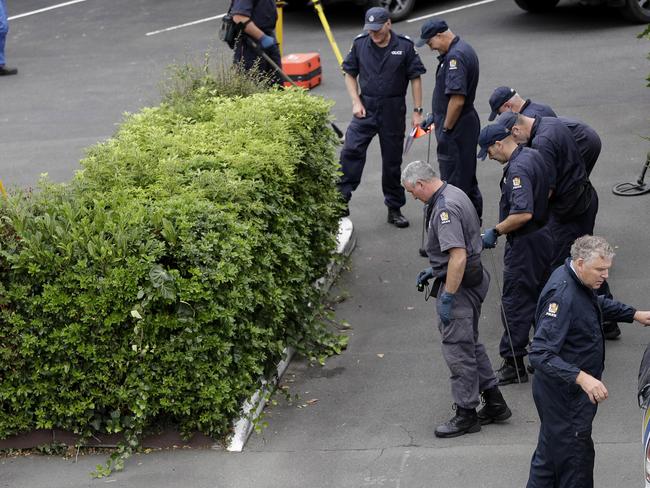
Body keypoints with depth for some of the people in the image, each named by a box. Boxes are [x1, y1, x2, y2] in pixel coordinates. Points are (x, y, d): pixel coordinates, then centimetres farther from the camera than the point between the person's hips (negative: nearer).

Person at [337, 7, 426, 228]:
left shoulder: (404, 46, -5)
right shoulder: (360, 44, -1)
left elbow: (415, 79, -1)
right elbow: (350, 75, 7)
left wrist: (417, 111, -4)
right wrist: (356, 102, -5)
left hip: (393, 110, -1)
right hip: (366, 108, 1)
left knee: (392, 160, 8)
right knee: (350, 151, -16)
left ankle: (394, 209, 18)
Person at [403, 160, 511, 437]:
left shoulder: (445, 209, -23)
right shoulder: (453, 194, 10)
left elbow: (458, 257, -29)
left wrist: (447, 298, -24)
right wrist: (434, 270, 22)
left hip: (458, 285, -11)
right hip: (473, 278, 11)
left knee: (457, 349, 0)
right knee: (470, 343, 20)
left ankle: (466, 414, 11)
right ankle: (494, 403, 27)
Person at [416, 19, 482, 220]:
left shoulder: (455, 57, -21)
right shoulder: (464, 49, 13)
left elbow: (457, 99, -27)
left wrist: (445, 129, -18)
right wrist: (435, 117, 22)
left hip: (456, 128, -11)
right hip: (468, 122, 11)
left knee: (454, 182, -3)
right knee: (468, 179, 19)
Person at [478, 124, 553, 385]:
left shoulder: (517, 169, -24)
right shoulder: (533, 155, 6)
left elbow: (523, 214, -33)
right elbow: (547, 193, 19)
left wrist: (495, 231, -22)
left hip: (524, 244, -10)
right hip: (543, 234, 10)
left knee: (515, 304, -2)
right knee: (540, 297, 20)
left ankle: (513, 364, 3)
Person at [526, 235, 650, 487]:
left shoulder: (578, 281, 1)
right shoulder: (562, 296, -30)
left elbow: (598, 303, 26)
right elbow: (540, 353, -35)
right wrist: (581, 378, -43)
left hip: (566, 391, 10)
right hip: (564, 394, -10)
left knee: (549, 452, 22)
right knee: (575, 457, 2)